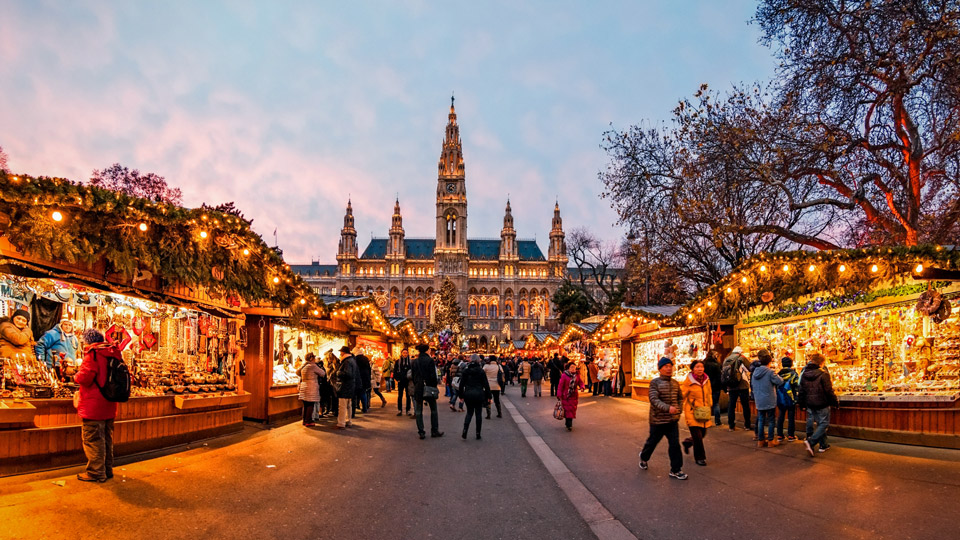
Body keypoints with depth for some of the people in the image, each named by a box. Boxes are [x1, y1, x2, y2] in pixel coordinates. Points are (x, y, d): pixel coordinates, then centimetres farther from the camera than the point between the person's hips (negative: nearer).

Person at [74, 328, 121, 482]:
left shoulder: (92, 354, -15)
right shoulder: (113, 354, 11)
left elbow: (85, 377, -23)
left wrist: (76, 376, -2)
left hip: (93, 407, -8)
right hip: (109, 406, 8)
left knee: (92, 440, 0)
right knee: (107, 439, 17)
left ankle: (96, 472, 5)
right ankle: (107, 470, 25)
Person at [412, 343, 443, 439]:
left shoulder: (415, 362, 1)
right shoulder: (430, 360, -10)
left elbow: (413, 376, 5)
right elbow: (433, 375, -13)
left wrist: (416, 386, 14)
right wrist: (434, 385, -2)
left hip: (418, 388, 3)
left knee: (419, 411, 7)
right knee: (433, 410, 11)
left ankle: (421, 432, 5)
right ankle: (434, 431, 13)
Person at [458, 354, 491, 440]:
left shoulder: (465, 371, 1)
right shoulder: (481, 371, -5)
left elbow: (461, 384, 3)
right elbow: (486, 384, -4)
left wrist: (461, 396, 11)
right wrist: (488, 396, 3)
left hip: (468, 395, 2)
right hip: (479, 395, -2)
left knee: (469, 413, 13)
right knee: (478, 414, 7)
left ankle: (465, 430, -5)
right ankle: (478, 434, 9)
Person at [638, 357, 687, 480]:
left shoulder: (675, 383, 6)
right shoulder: (655, 383, -11)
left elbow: (680, 398, 20)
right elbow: (654, 399, -22)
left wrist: (678, 409, 5)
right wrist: (668, 408, -34)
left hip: (673, 420, 4)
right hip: (658, 420, -4)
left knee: (675, 444, 0)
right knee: (652, 441, 12)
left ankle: (676, 470, 7)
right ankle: (643, 457, 40)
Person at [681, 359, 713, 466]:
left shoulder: (706, 380, 4)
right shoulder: (688, 381, -12)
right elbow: (682, 396, -6)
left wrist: (709, 406, 14)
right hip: (692, 412, -6)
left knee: (703, 433, 13)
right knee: (697, 436, -8)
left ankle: (687, 442, 42)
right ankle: (699, 457, 9)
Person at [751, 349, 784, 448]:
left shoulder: (755, 371, 2)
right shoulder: (770, 372, -16)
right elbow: (780, 381, -12)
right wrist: (776, 375, 5)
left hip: (759, 401, 5)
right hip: (769, 401, -5)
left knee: (761, 420, 11)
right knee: (771, 420, 7)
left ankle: (760, 440, 14)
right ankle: (770, 441, 12)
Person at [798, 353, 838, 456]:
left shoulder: (804, 374, 4)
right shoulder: (823, 374, -15)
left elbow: (801, 391, 10)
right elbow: (829, 391, -13)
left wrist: (802, 403, 19)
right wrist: (835, 402, -1)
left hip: (810, 404, 6)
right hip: (822, 404, -6)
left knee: (820, 423, 18)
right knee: (824, 424, 2)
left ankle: (823, 445, 21)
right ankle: (810, 442, -16)